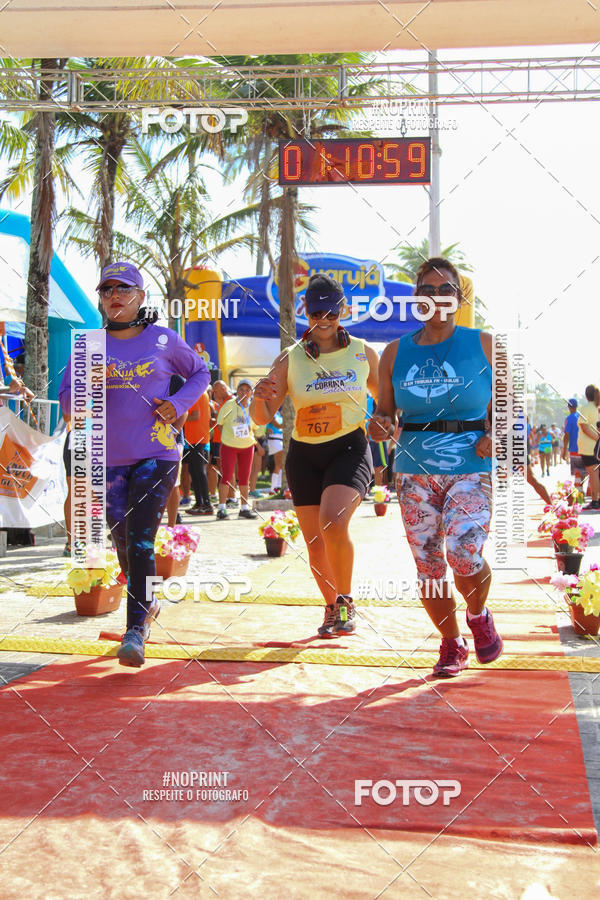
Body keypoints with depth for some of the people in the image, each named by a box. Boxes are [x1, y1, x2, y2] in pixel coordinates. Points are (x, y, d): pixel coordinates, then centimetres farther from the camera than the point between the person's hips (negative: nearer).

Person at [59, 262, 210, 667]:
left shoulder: (163, 340, 2)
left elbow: (201, 373, 16)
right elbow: (67, 403, 6)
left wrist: (178, 404, -2)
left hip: (157, 455, -3)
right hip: (109, 459, 3)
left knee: (140, 541, -14)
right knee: (123, 542, 10)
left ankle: (136, 630, -12)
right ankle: (146, 603, 35)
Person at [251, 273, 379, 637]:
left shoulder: (363, 353, 3)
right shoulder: (290, 359, 2)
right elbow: (263, 417, 0)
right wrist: (260, 397, -22)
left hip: (350, 449, -2)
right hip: (304, 456, 2)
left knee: (333, 522, -26)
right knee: (315, 542, 5)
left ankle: (346, 600, -3)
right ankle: (332, 608, 31)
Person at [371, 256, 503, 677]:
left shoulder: (483, 344, 3)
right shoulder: (396, 353, 8)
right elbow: (385, 411, 12)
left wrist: (495, 435, -10)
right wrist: (380, 425, -11)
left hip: (471, 467, -2)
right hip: (416, 470, 3)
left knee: (465, 555, -20)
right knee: (427, 565, 3)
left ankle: (479, 615, 13)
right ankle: (452, 644, 25)